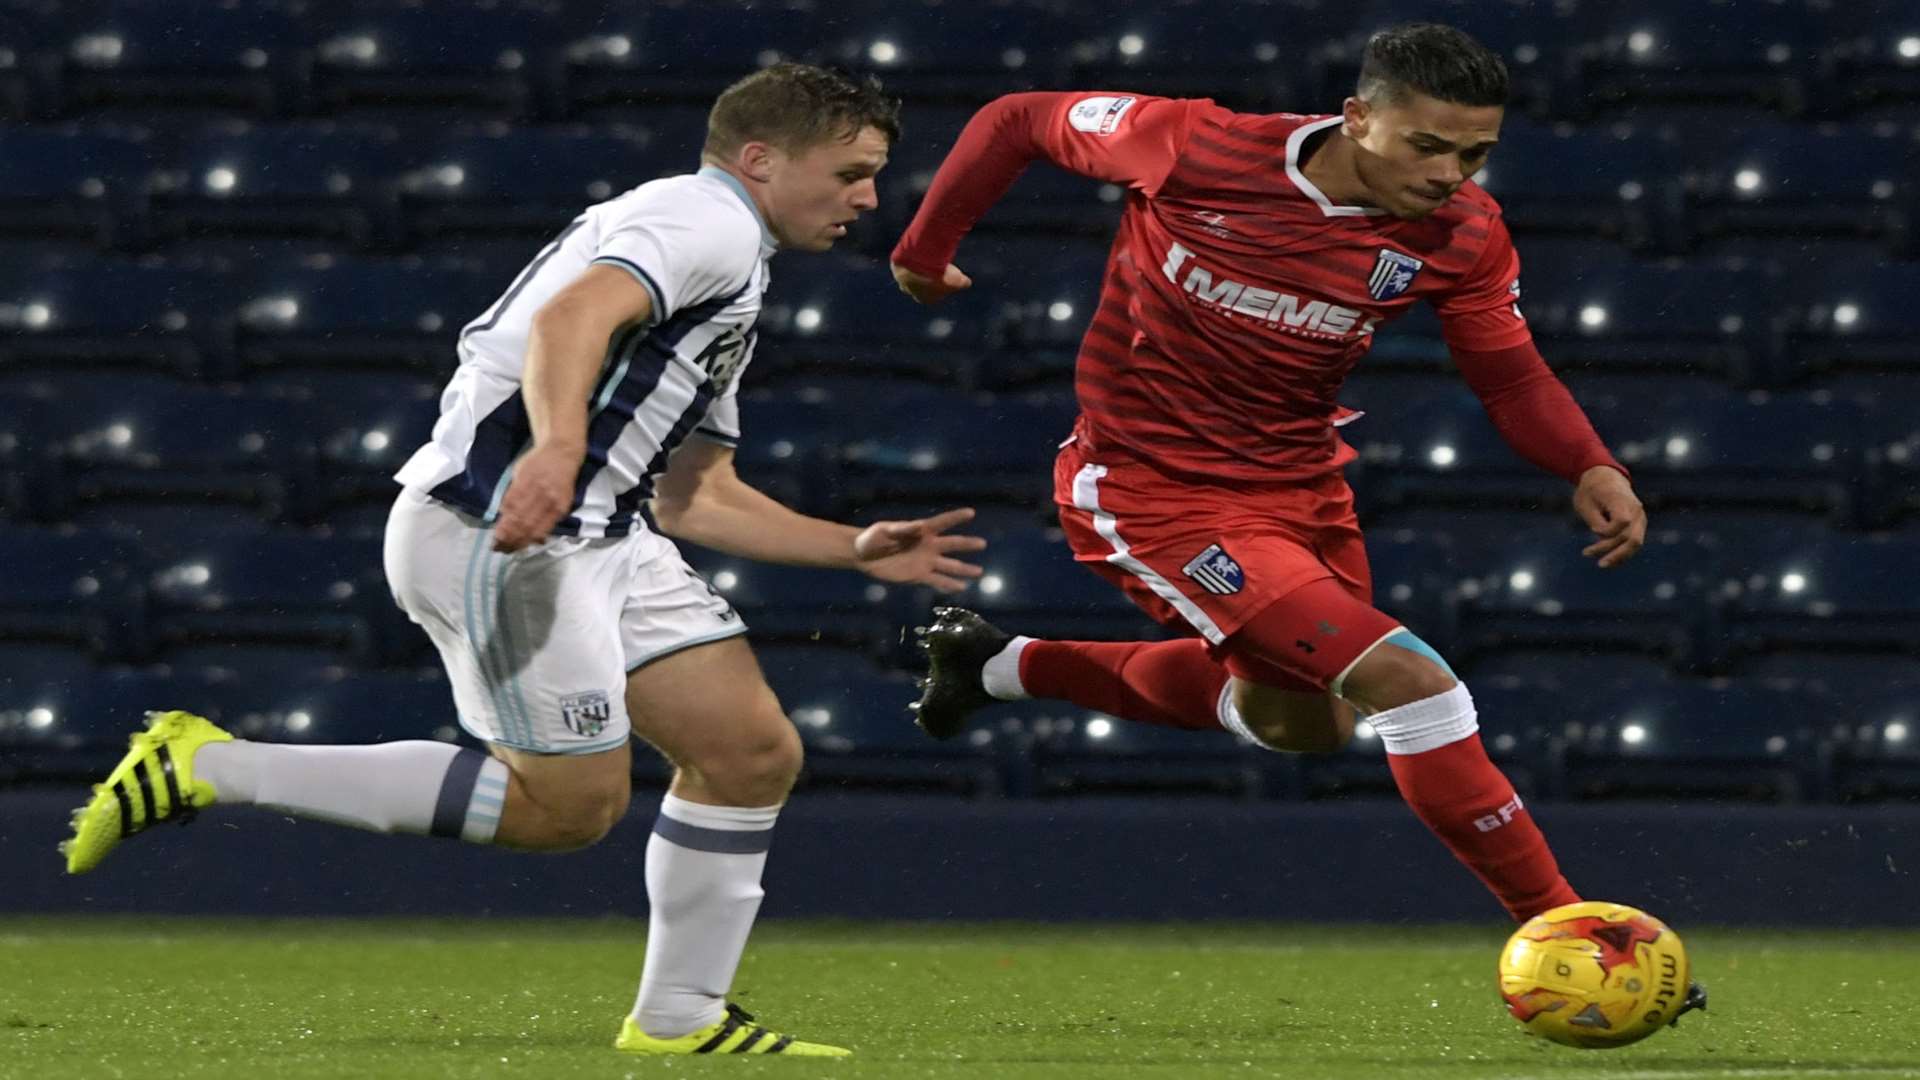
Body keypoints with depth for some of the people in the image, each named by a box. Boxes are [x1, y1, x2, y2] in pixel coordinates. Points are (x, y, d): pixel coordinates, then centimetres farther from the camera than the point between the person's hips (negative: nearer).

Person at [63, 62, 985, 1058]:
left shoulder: (733, 270, 26)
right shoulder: (706, 220, -7)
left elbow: (695, 498, 28)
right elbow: (572, 315, -27)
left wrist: (858, 550, 22)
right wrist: (557, 446, -45)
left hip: (599, 535, 10)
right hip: (497, 525, -10)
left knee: (752, 752, 3)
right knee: (568, 803, -10)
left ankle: (676, 1020, 13)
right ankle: (207, 767, -5)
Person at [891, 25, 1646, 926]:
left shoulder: (1464, 235, -13)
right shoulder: (1198, 149, -25)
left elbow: (1511, 378, -1)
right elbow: (1014, 123, -10)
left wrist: (1591, 467, -21)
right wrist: (925, 249, 2)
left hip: (1298, 481, 7)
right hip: (1155, 488, -7)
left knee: (1301, 723, 28)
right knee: (1408, 682, -21)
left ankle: (1005, 666, 45)